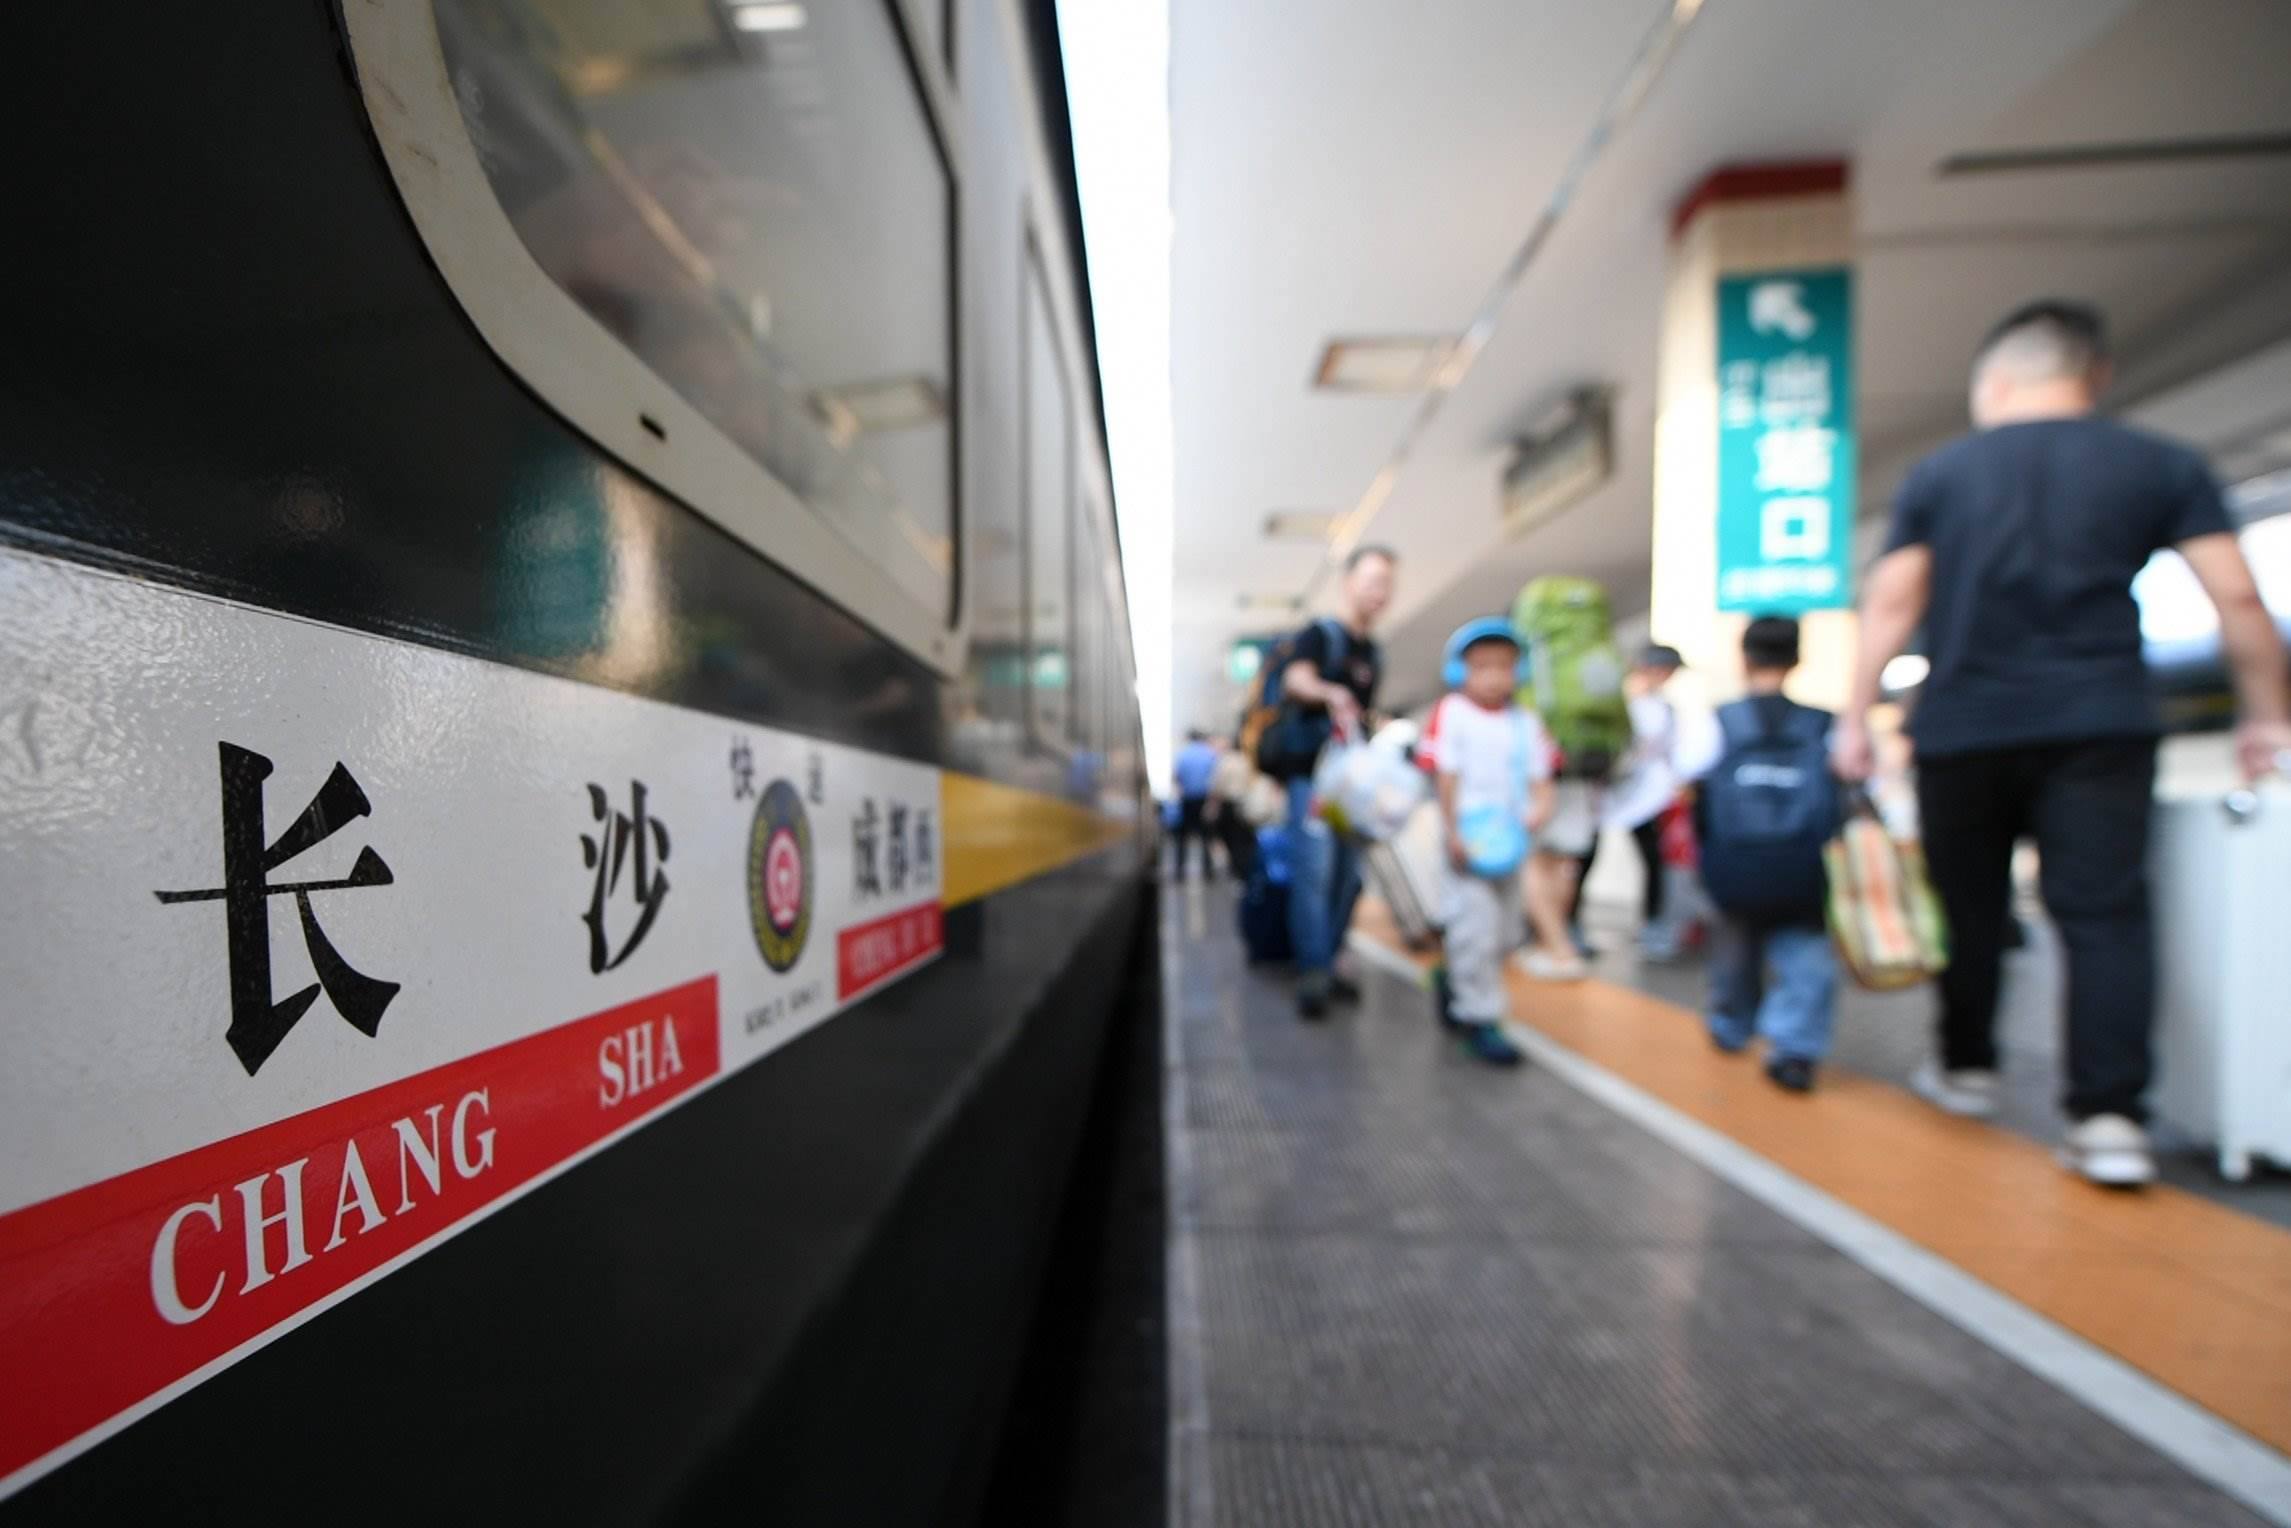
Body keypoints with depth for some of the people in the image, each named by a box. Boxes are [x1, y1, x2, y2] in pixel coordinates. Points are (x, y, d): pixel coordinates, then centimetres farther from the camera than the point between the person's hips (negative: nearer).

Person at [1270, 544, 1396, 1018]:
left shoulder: (1373, 654, 18)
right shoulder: (1318, 635, -3)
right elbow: (1296, 678, -24)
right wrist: (1330, 692, -44)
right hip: (1312, 772, -7)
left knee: (1349, 875, 8)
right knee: (1314, 871, -13)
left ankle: (1327, 966, 18)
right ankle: (1313, 974, -10)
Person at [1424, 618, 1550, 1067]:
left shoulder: (1525, 721, 9)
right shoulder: (1451, 714, -7)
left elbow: (1538, 774, 8)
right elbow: (1447, 777, -10)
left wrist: (1541, 805, -13)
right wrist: (1453, 834, -13)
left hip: (1509, 841, 6)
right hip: (1469, 840, -6)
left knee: (1502, 932, 15)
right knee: (1476, 927, -6)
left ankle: (1457, 987, 36)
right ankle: (1480, 1018, 6)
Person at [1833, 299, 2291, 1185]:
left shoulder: (1938, 473, 7)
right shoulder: (2162, 465, 8)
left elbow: (1891, 604, 1)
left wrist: (1856, 717, 3)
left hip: (1963, 727, 0)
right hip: (2100, 723, 0)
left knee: (1970, 909, 13)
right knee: (2104, 914, 0)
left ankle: (1967, 1069, 27)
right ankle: (2110, 1117, -6)